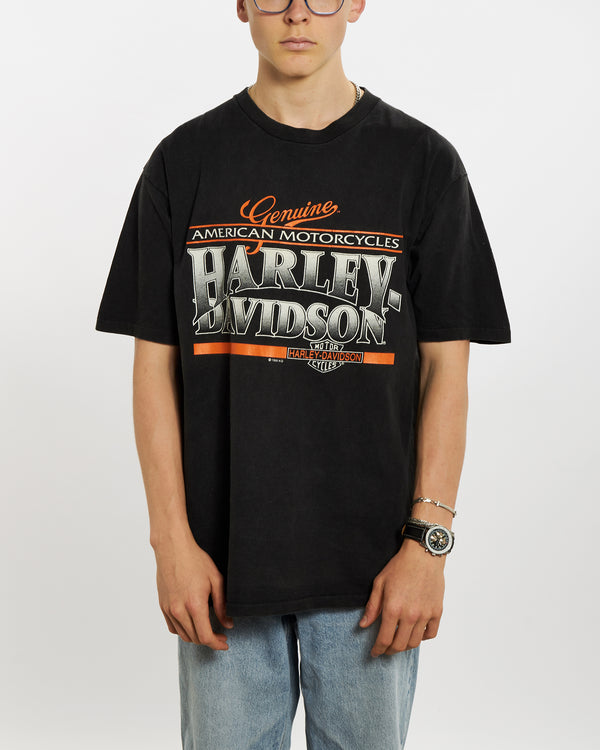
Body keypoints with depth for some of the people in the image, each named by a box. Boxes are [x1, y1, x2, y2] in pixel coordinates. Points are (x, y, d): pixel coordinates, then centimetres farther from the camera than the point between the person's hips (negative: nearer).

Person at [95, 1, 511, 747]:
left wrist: (429, 540, -7)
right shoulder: (186, 160, 3)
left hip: (369, 570, 0)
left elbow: (446, 368, 0)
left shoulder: (421, 161, 1)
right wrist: (171, 539, -5)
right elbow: (155, 362, 2)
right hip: (222, 562, 1)